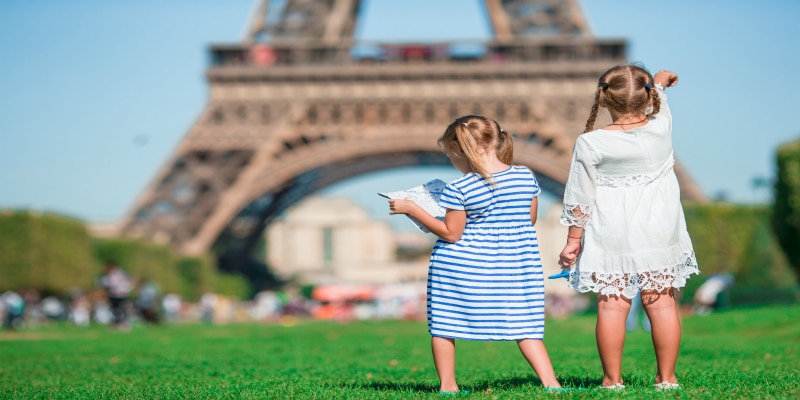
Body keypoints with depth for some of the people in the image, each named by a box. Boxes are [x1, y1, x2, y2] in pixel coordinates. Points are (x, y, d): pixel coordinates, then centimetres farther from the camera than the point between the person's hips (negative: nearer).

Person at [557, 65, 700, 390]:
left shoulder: (590, 144, -10)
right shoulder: (661, 128, -4)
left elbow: (580, 198, -5)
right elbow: (659, 98, 21)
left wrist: (573, 239, 6)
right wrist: (661, 80, 43)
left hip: (611, 236, -2)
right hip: (660, 233, 2)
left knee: (612, 304, 1)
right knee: (662, 302, 7)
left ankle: (612, 379, 5)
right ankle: (667, 377, 12)